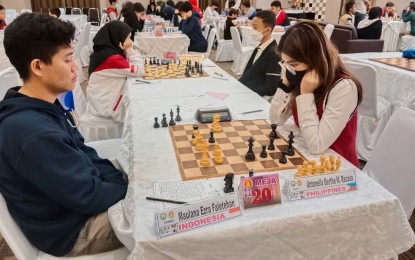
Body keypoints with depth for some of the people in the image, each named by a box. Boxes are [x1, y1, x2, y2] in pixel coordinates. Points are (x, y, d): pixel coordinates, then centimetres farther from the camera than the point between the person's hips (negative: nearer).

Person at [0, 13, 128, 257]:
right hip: (70, 230, -8)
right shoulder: (34, 134, -34)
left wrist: (124, 179, -6)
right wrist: (132, 187, -12)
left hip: (78, 192, 8)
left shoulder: (44, 106, -2)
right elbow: (87, 196, -27)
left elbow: (83, 154, 4)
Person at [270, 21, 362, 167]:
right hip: (305, 156, 5)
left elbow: (316, 146, -25)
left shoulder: (344, 87, -21)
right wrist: (285, 84, -13)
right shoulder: (301, 78, -5)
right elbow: (276, 119, -2)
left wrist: (306, 94, -24)